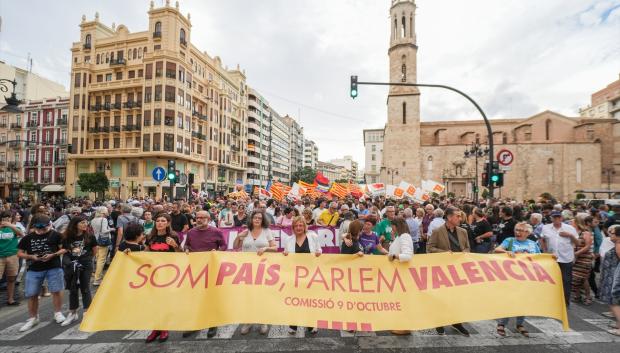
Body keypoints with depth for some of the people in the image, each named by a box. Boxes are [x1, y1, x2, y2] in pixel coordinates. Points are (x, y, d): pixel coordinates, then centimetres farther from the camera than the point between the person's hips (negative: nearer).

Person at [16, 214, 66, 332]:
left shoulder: (55, 235, -5)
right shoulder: (28, 238, 4)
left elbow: (64, 249, -3)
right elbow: (19, 253, 9)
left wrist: (53, 255, -18)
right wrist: (31, 256, -9)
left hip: (54, 268, -3)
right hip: (34, 270, 3)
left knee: (56, 290, 2)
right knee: (31, 294, 8)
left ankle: (58, 313, 20)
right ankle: (33, 318, 27)